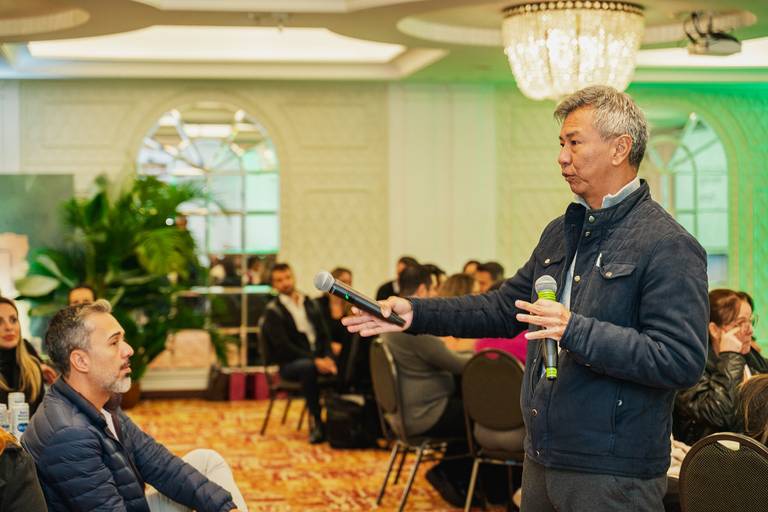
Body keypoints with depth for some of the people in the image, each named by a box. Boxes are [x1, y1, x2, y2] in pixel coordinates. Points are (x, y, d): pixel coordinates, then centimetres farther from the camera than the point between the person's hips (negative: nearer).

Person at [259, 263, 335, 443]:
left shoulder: (310, 305, 16)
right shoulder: (272, 312, -1)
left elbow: (324, 335, 13)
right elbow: (283, 347, -12)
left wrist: (328, 357, -9)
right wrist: (314, 360, -22)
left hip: (318, 359, 5)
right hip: (289, 364, -4)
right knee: (308, 367, -39)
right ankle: (316, 423, -31)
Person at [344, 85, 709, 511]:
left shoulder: (669, 246, -14)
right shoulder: (560, 233, 14)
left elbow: (682, 362, -22)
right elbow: (504, 308, 19)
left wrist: (577, 331, -27)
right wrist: (415, 314, 9)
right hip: (542, 460, 8)